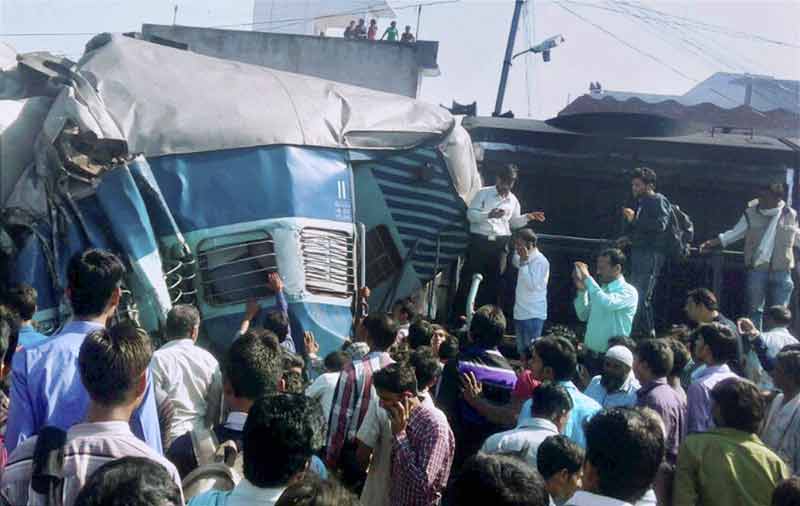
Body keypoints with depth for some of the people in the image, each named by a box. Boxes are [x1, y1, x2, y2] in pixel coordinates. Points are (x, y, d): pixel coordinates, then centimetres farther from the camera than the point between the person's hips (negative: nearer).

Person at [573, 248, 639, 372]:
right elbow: (583, 316, 16)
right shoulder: (600, 289, 12)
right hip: (591, 355, 7)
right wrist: (582, 290, 2)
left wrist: (587, 278, -23)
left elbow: (607, 304, -29)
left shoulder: (628, 291, -10)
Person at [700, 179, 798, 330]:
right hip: (756, 269, -1)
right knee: (755, 310, 5)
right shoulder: (751, 213, -3)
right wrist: (710, 243, -6)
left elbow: (796, 239, 13)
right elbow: (733, 234, 2)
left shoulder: (791, 215, -1)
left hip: (781, 272, 1)